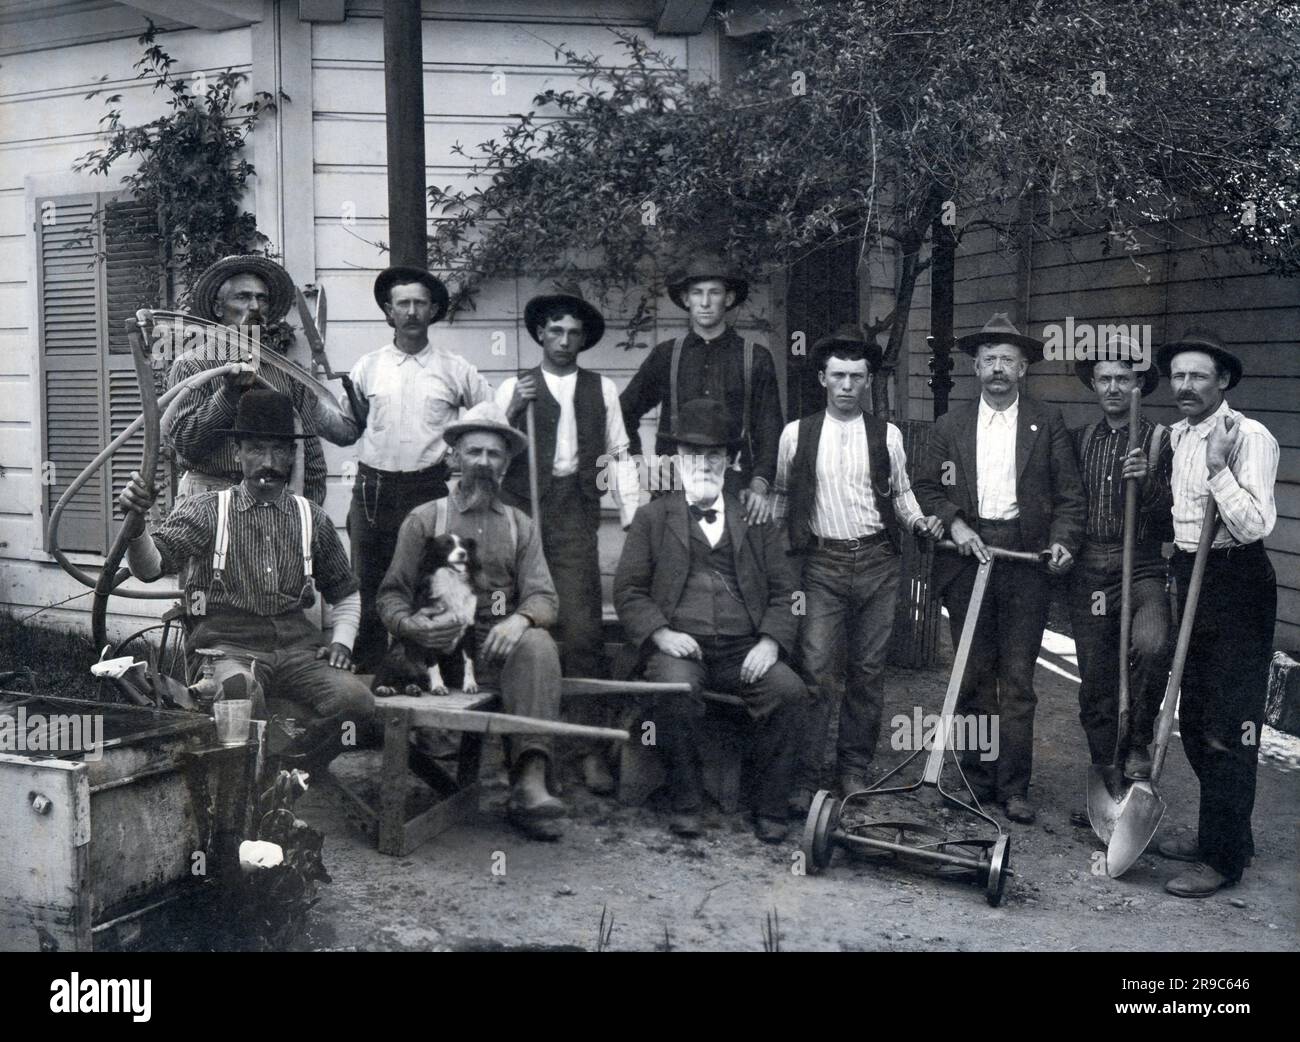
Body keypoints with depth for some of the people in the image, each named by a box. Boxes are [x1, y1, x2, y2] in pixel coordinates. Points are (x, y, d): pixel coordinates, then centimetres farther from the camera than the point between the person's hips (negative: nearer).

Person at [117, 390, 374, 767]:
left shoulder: (312, 519, 14)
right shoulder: (206, 511, 5)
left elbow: (345, 593, 25)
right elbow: (149, 568, -9)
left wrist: (342, 642, 7)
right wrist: (136, 519, -28)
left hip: (298, 646, 3)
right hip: (228, 646, -3)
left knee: (355, 701, -25)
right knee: (243, 693, -38)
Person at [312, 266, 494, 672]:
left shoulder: (455, 369, 6)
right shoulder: (367, 368, 10)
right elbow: (347, 431, 12)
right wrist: (314, 407, -2)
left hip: (429, 490, -1)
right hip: (373, 489, 2)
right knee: (368, 587, 4)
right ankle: (367, 675, 13)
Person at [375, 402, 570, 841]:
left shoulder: (521, 526, 19)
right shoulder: (424, 519, 13)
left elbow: (543, 596, 7)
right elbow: (392, 593, 6)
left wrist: (521, 618, -18)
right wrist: (408, 624, -18)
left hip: (498, 644, 1)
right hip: (435, 647, -1)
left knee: (538, 645, -33)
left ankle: (530, 781, -40)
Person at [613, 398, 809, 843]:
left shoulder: (757, 519, 17)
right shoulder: (653, 517, 12)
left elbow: (784, 590, 12)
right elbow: (628, 589, 6)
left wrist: (771, 641, -6)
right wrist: (661, 634, -11)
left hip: (745, 651, 2)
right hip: (679, 646, -1)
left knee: (790, 690, -26)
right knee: (675, 690, -33)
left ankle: (770, 808, -12)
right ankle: (686, 805, -15)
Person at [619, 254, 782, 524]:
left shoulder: (756, 358, 6)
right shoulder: (665, 355, 10)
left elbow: (769, 429, 2)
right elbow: (624, 413, 20)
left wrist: (760, 484, -12)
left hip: (735, 485, -1)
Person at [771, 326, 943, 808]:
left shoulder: (887, 435, 7)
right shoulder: (797, 433, 4)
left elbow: (901, 493, 15)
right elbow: (782, 496, 11)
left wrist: (919, 521, -4)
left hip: (877, 560, 2)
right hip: (822, 563, -2)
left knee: (868, 671, 7)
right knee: (817, 671, -8)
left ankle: (854, 770, 20)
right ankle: (804, 778, -1)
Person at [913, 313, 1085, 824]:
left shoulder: (1048, 423, 7)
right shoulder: (950, 425, 10)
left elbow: (1070, 494, 5)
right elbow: (923, 488, 10)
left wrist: (1063, 540, -11)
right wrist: (954, 523, -6)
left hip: (1025, 559, -1)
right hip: (967, 556, 1)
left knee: (1017, 680, 0)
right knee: (973, 676, 7)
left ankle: (1013, 787, 6)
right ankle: (977, 778, 16)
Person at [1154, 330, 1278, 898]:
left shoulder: (1249, 437, -15)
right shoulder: (1175, 435, 10)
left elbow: (1255, 525, -22)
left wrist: (1218, 467, -25)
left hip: (1235, 581, -9)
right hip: (1190, 574, 9)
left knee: (1229, 725, -3)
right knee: (1194, 718, 17)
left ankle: (1224, 857, 6)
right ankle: (1215, 831, 33)